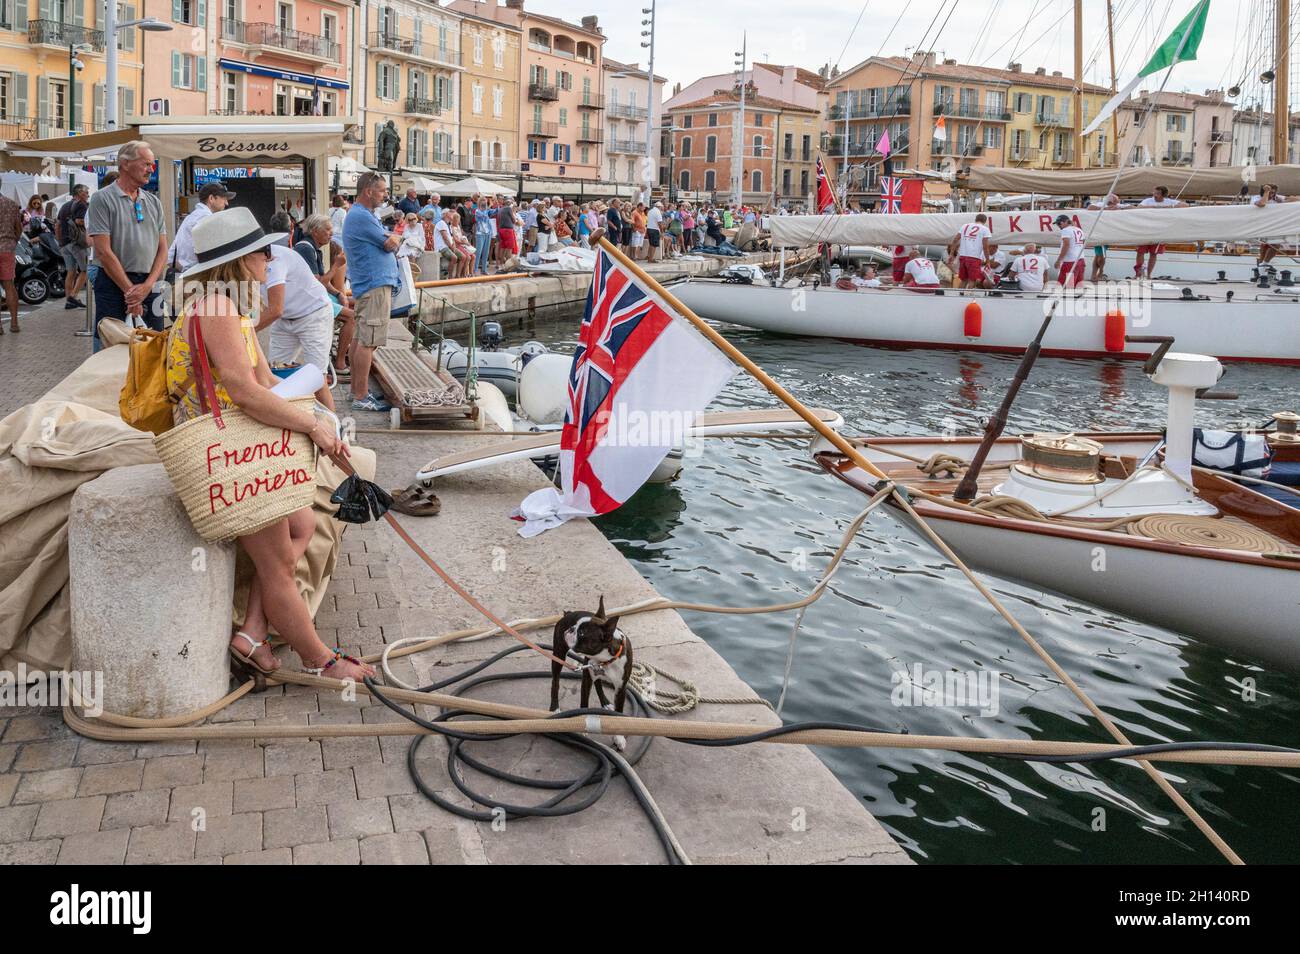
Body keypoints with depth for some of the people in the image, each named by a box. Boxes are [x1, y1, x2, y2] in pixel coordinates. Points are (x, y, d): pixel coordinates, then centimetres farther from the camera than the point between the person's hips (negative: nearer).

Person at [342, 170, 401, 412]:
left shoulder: (362, 215, 20)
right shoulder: (361, 216, -15)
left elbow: (392, 242, 18)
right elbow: (391, 244, -13)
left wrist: (391, 238, -3)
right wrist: (392, 239, 7)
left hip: (367, 285, 11)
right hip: (375, 285, -11)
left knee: (361, 339, 14)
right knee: (368, 341, -11)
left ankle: (357, 390, 21)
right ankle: (361, 397, -10)